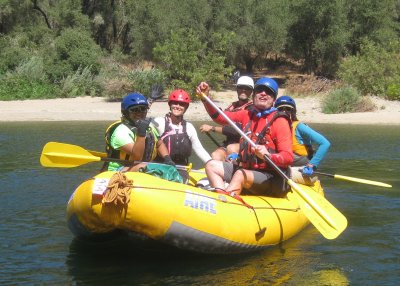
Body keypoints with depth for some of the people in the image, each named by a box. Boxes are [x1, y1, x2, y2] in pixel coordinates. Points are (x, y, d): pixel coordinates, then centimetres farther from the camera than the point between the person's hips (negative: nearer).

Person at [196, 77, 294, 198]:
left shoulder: (279, 121, -11)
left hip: (273, 179, -8)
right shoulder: (247, 115, 10)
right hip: (246, 169, 8)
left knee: (241, 174, -33)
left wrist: (268, 156, -38)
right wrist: (205, 97, -7)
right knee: (211, 165, 2)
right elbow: (220, 116, 7)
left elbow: (288, 157, -18)